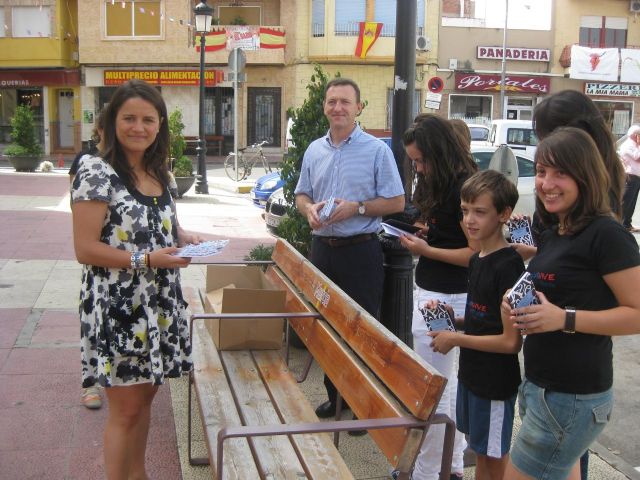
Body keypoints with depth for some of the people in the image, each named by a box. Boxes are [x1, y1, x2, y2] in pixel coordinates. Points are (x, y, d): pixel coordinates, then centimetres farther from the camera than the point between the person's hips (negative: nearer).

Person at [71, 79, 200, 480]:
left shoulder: (159, 173, 9)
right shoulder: (97, 174, -13)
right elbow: (85, 249, -16)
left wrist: (183, 237, 2)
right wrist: (146, 259, -22)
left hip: (159, 302, 7)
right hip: (118, 307, -7)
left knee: (146, 395, 18)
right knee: (126, 409, 1)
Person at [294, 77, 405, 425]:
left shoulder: (377, 150, -6)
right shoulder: (314, 150, 10)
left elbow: (396, 202, -6)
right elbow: (301, 195, 17)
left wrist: (356, 207, -19)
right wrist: (309, 209, -7)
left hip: (360, 251, -5)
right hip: (322, 248, 5)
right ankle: (334, 393, 29)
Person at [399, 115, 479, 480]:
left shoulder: (464, 188, -17)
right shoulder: (441, 184, 11)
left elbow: (477, 252, -20)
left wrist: (427, 250, -18)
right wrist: (426, 233, 5)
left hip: (445, 299, -10)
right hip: (432, 294, 10)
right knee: (448, 385, 19)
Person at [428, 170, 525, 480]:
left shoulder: (508, 266, -23)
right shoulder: (477, 259, 4)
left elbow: (511, 341, -22)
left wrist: (456, 339, -16)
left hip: (496, 382, -8)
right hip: (471, 373, 8)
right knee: (480, 453, 22)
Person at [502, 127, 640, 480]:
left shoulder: (607, 234, -16)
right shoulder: (553, 233, 11)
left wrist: (564, 319, -27)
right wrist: (523, 311, 3)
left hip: (573, 398, -9)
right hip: (538, 385, 9)